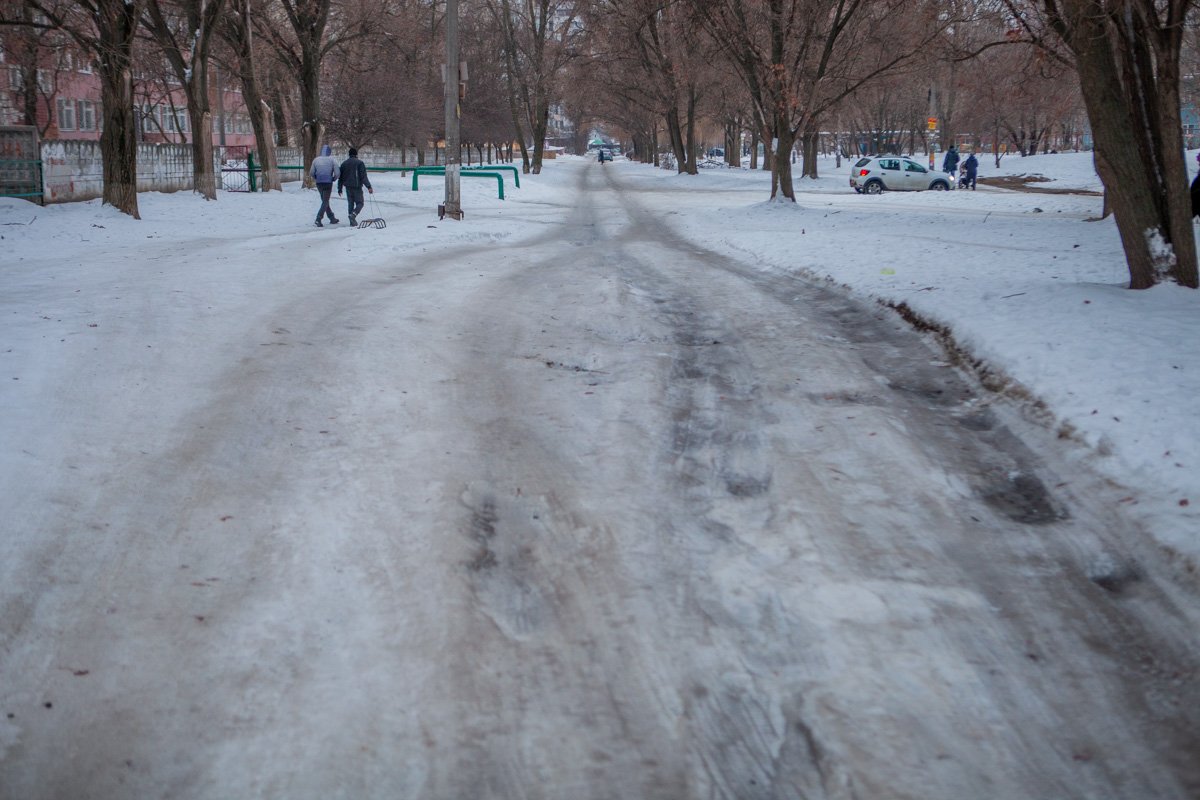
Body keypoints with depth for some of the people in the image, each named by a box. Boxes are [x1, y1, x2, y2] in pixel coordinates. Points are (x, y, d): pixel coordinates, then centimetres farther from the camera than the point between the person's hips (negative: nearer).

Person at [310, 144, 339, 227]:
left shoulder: (316, 160, 3)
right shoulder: (332, 160, -5)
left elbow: (311, 173, 3)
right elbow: (337, 173, -9)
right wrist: (333, 179, 10)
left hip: (319, 183, 4)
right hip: (328, 183, -4)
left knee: (325, 201, 18)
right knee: (325, 202, 1)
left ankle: (332, 218, 25)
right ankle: (318, 219, -14)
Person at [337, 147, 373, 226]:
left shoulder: (344, 163, 11)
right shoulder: (359, 163, -5)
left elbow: (340, 177, 13)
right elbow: (364, 176, -13)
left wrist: (339, 189, 19)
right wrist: (369, 187, -15)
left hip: (348, 187, 5)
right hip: (357, 187, -5)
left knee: (350, 203, 12)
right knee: (359, 203, 1)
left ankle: (352, 221, 8)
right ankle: (353, 214, -25)